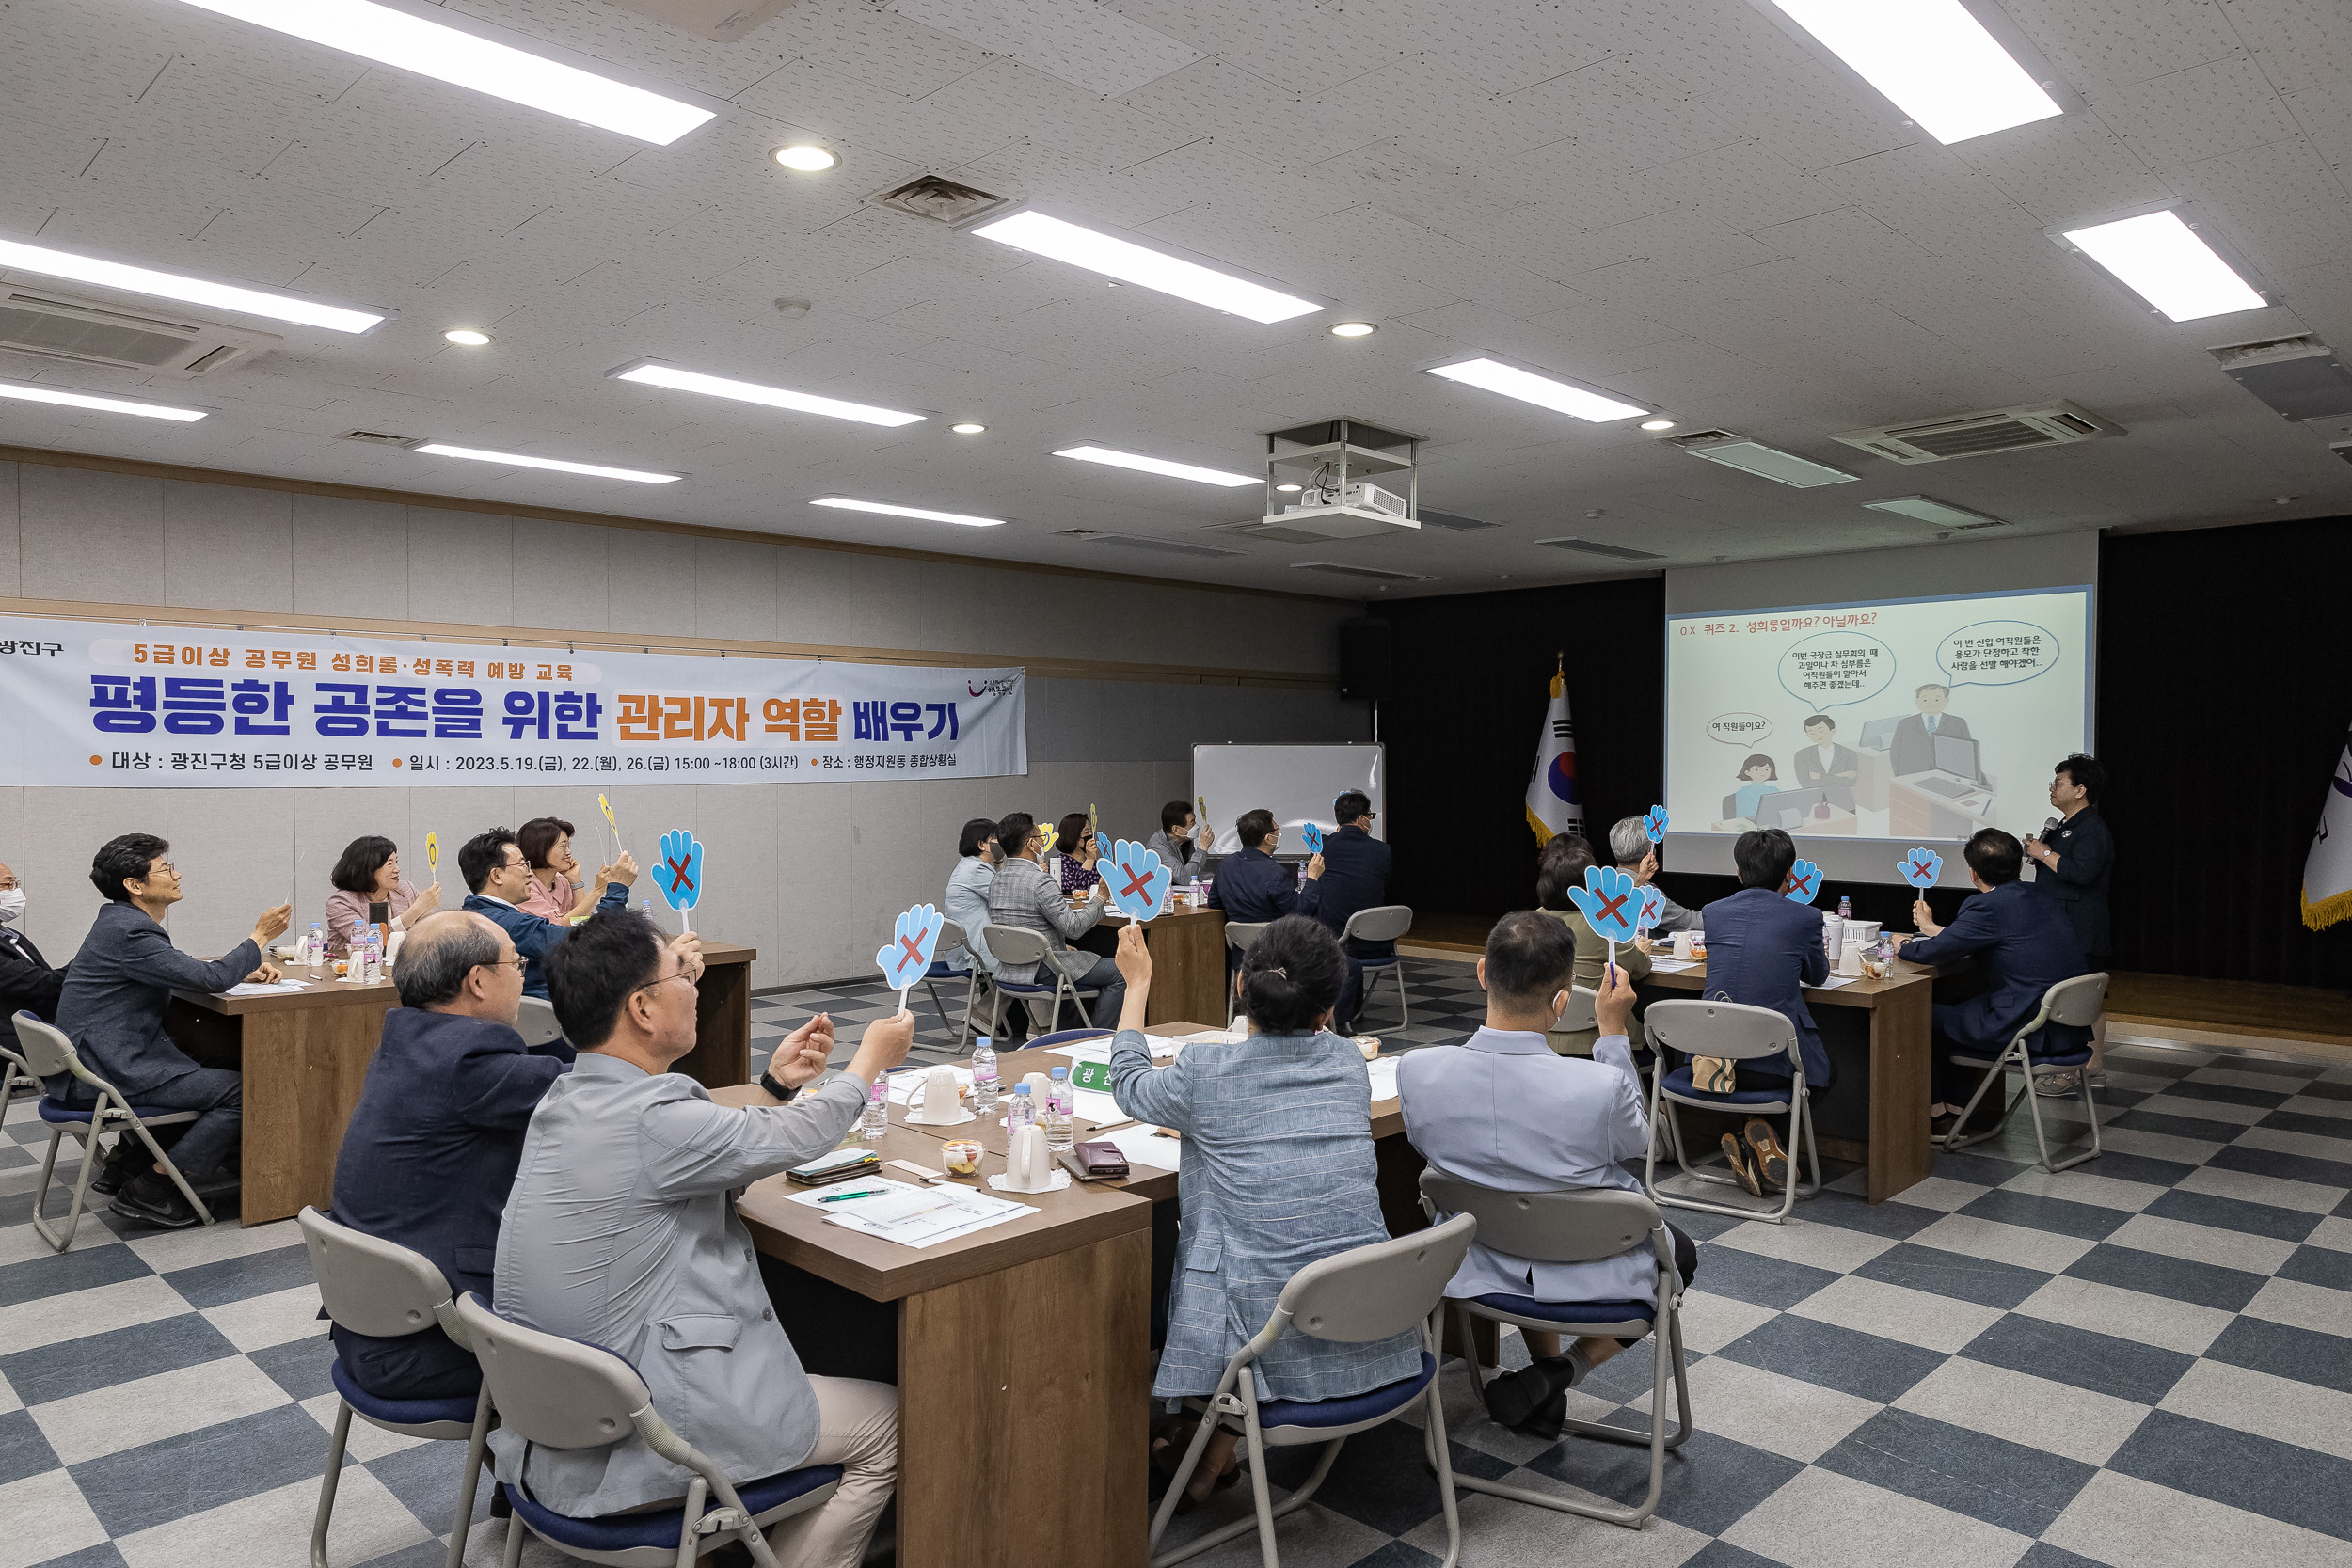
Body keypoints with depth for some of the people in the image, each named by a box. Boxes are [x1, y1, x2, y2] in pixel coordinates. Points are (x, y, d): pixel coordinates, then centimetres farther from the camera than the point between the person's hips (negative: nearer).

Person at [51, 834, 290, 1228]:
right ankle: (150, 1189, -5)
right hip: (107, 1075, -11)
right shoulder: (128, 931, -21)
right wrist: (260, 935, -10)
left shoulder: (123, 921, 12)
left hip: (95, 1061, 11)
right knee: (241, 1091, -14)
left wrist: (244, 972, 7)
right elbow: (209, 978, -22)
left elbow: (184, 971, 22)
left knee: (200, 1069, 27)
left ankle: (128, 1157, 27)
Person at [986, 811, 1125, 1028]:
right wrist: (1100, 897, -11)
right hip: (1042, 971, -9)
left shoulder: (997, 880, 5)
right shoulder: (1039, 881, -22)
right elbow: (1074, 927, -22)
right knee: (1119, 974, 0)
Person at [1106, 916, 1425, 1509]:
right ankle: (1219, 1439, 31)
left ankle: (1211, 1449, 32)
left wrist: (1137, 983, 22)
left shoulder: (1205, 1075, -11)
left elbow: (1128, 1084, 12)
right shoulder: (1350, 1064, -2)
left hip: (1270, 1336, -4)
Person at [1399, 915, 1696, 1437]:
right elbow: (1635, 1140, -7)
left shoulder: (1415, 1071, -25)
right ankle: (1566, 1369, 12)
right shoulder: (1602, 1086, -33)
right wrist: (1613, 1032, -3)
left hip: (1476, 1269, 4)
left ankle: (1546, 1371, 34)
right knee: (1680, 1253, 30)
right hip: (1588, 1279, -3)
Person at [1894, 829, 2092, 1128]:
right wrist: (1932, 928, 32)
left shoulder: (1987, 906, -19)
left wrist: (1903, 944, 7)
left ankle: (1932, 1108, 27)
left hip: (2032, 1031, -9)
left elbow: (1933, 952, -15)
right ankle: (1955, 1109, 31)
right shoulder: (2039, 894, 9)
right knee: (1964, 1007, 26)